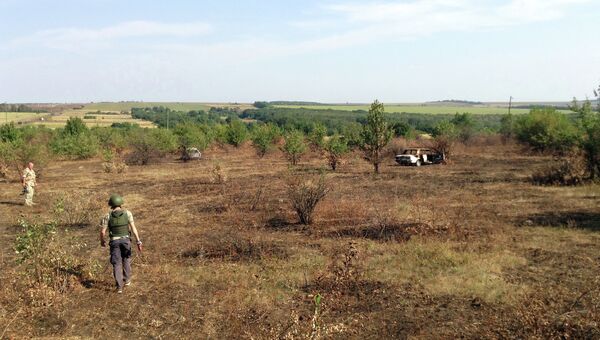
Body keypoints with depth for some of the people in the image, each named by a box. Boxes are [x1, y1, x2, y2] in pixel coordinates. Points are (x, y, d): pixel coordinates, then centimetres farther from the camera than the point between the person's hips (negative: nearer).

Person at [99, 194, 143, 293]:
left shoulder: (107, 216, -7)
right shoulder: (127, 213, -6)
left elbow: (102, 231, -6)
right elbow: (133, 228, -11)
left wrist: (102, 241, 15)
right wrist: (138, 242, -10)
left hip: (114, 242, -1)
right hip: (126, 240, 1)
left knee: (117, 264, 4)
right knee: (126, 259, 24)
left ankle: (119, 287, -4)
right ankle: (127, 280, 34)